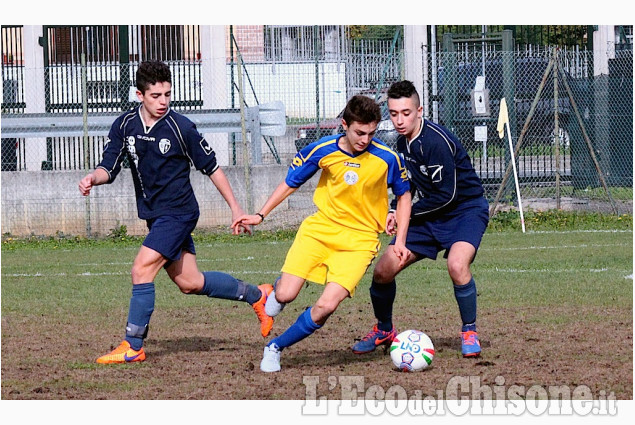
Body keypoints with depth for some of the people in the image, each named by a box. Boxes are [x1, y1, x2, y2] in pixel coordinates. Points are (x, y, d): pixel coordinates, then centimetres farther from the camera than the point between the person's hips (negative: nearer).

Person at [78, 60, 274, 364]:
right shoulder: (124, 126, -1)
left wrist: (235, 208, 0)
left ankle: (132, 347, -10)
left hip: (178, 212, -6)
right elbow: (109, 168, 1)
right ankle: (256, 296, 32)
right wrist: (93, 177, -22)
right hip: (154, 215, 6)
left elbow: (211, 167, -4)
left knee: (142, 269, -17)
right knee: (189, 283, 12)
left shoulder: (181, 128, -13)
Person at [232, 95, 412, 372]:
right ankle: (278, 287, 25)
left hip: (359, 240, -1)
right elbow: (291, 183, 8)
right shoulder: (322, 151, -8)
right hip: (320, 229, 1)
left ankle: (276, 347, 4)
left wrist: (400, 240, 1)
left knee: (326, 306, -18)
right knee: (285, 296, -14)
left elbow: (403, 195, 7)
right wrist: (260, 215, 4)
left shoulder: (387, 158, -10)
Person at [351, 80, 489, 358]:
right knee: (383, 271, -1)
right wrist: (396, 214, 2)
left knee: (457, 265, -35)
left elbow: (446, 195, -24)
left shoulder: (437, 141, -25)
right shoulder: (403, 143, 2)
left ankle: (469, 333, -13)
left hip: (466, 210, -8)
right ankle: (383, 331, 25)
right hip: (430, 216, 8)